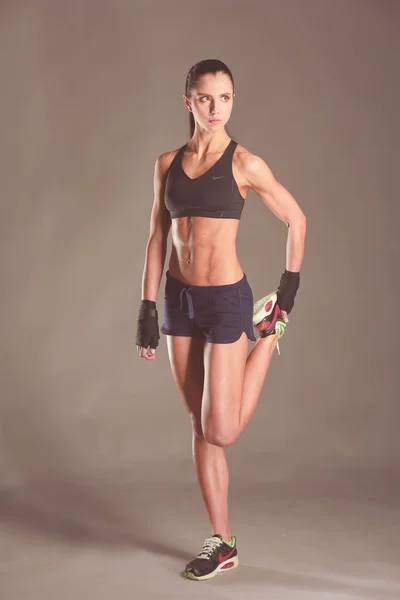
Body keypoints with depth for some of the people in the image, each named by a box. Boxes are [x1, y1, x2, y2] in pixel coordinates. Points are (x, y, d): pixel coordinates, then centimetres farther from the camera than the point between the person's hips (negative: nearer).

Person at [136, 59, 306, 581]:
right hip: (179, 299, 5)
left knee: (222, 432, -4)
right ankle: (222, 544, 20)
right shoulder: (168, 164, 6)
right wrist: (147, 308, 6)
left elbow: (296, 219, 3)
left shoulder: (244, 164, -7)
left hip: (226, 300, -4)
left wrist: (291, 286, 7)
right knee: (200, 427, 9)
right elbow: (157, 237, 8)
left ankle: (270, 332, 22)